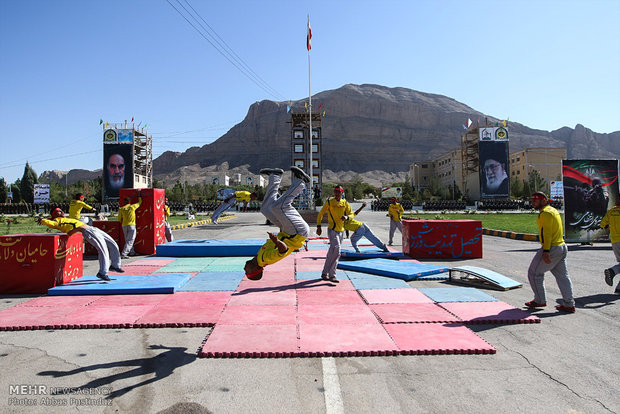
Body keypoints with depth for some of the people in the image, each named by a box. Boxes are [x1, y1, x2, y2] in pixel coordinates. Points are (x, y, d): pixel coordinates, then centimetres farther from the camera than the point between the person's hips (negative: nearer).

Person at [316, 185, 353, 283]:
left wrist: (347, 217, -18)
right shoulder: (329, 202, -4)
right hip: (332, 230, -5)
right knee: (336, 251, -18)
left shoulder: (345, 203, 7)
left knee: (332, 252, 12)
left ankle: (325, 273, 23)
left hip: (341, 230, 5)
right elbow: (321, 214, 1)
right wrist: (319, 226, -6)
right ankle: (332, 275, -12)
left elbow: (352, 214, 5)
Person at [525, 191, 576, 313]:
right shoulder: (554, 210, 17)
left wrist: (545, 251, -25)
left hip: (551, 248, -10)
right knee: (562, 276, 12)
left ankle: (540, 300, 10)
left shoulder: (545, 213, -14)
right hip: (562, 247, 10)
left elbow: (547, 233, -21)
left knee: (534, 273, 2)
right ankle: (569, 305, 15)